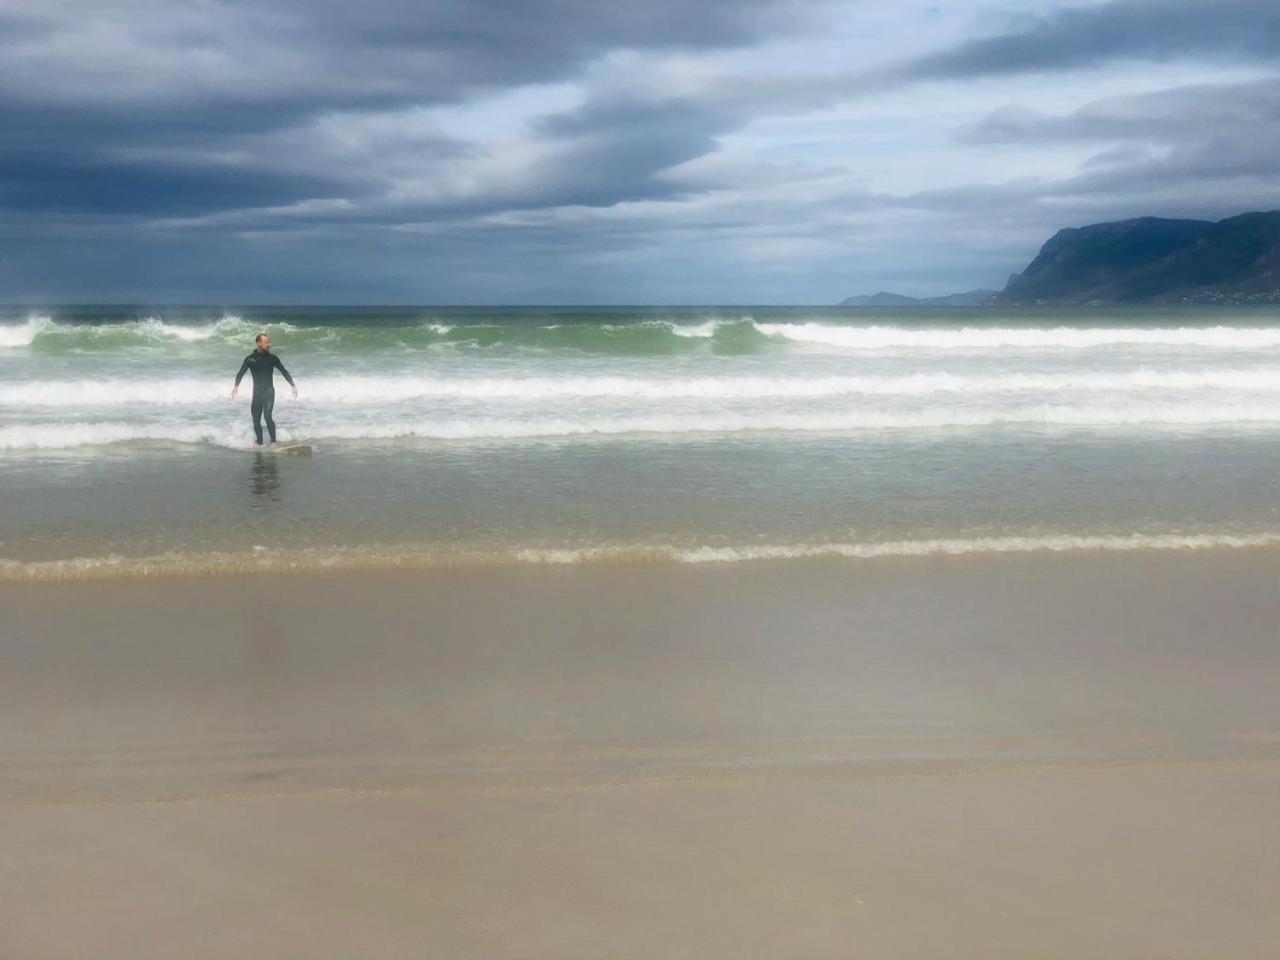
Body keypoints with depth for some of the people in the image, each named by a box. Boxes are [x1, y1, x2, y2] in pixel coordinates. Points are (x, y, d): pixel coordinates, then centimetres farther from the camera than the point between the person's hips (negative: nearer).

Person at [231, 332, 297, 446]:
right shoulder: (250, 359, -2)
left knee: (267, 416, -19)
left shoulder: (272, 358, -2)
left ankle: (273, 442, -13)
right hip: (257, 393, 2)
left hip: (269, 391, -2)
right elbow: (240, 374, -6)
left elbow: (284, 372, 4)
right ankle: (259, 443, 21)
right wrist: (236, 386, -22)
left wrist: (293, 385, -3)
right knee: (256, 420, 6)